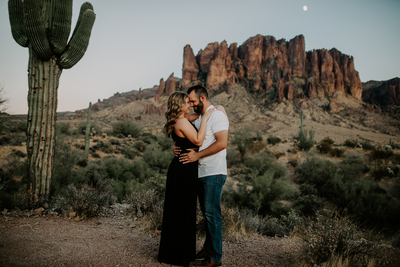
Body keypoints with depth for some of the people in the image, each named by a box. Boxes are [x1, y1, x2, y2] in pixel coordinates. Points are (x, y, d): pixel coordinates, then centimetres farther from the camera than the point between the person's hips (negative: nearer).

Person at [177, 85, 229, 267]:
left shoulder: (217, 115, -9)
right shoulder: (198, 118, 20)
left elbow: (222, 143, -20)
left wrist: (197, 155, -20)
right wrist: (178, 147, 2)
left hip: (214, 173, -9)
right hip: (201, 173, 9)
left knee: (212, 214, -5)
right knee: (206, 213, 15)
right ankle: (208, 249, 26)